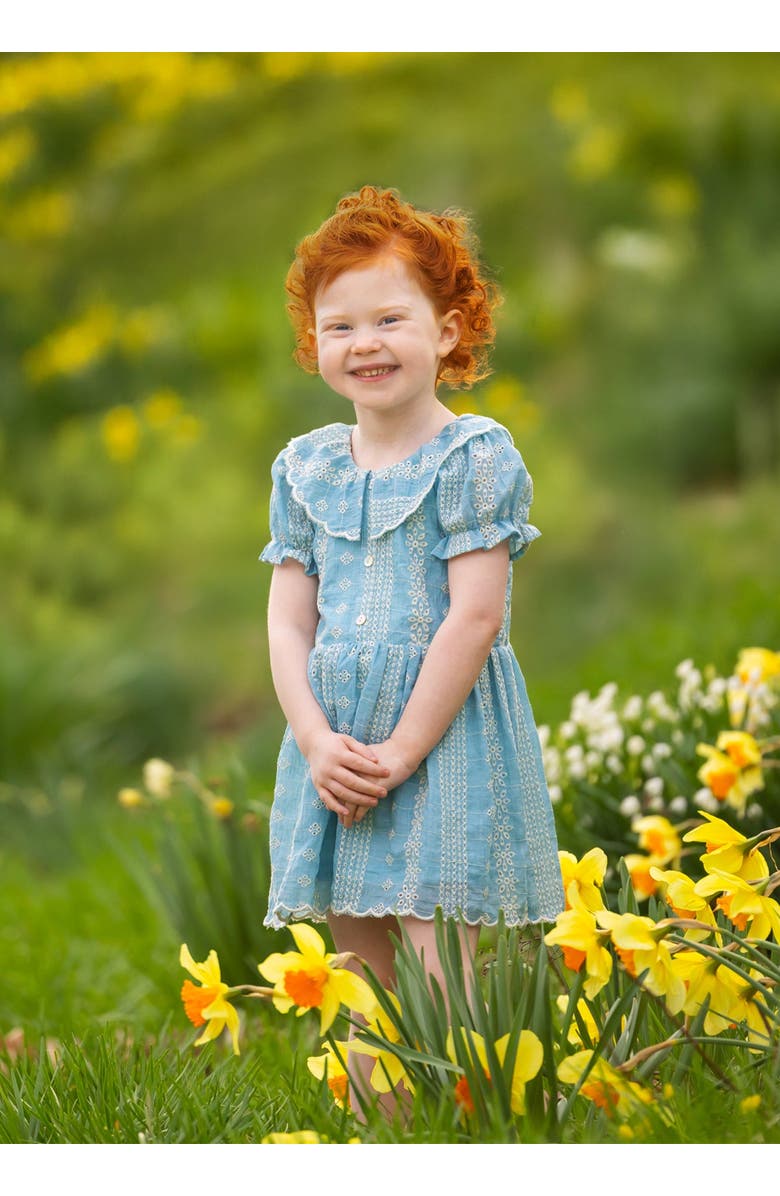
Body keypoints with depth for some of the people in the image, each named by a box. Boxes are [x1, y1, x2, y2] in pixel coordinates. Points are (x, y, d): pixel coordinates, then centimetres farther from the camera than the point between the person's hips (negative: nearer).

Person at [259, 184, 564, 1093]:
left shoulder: (475, 457, -6)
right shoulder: (304, 469, 10)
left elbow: (474, 616, -12)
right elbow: (288, 623, 8)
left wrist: (399, 752, -14)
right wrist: (318, 742, -8)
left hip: (445, 735, -5)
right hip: (336, 747, 5)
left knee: (440, 992, -10)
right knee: (364, 988, 9)